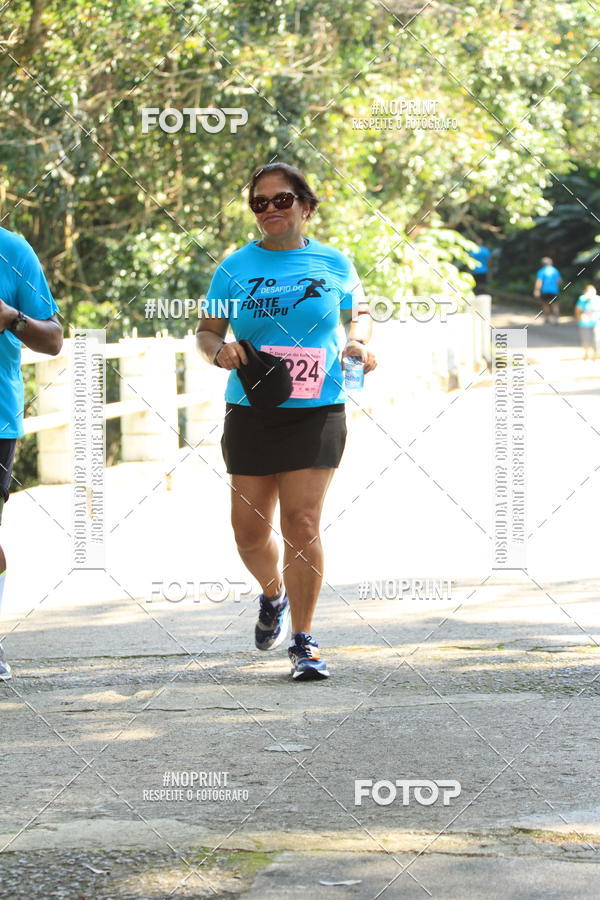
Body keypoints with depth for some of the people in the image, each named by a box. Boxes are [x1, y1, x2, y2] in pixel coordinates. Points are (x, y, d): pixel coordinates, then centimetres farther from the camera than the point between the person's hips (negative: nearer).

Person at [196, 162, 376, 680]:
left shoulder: (333, 264, 5)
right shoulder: (235, 268, 4)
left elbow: (359, 312, 20)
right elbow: (207, 330, 10)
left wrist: (356, 342, -1)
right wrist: (219, 350, -13)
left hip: (317, 412, -2)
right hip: (251, 415, 2)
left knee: (302, 524, -11)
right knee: (250, 531, 4)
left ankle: (304, 640, -2)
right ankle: (274, 594, 37)